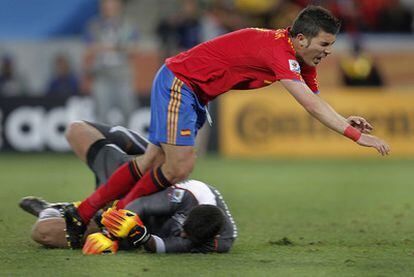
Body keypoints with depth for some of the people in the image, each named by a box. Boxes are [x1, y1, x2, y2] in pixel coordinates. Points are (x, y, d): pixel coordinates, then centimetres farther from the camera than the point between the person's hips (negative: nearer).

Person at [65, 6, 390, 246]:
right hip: (178, 81, -9)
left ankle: (83, 213, 15)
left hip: (195, 94, 9)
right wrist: (356, 135, -35)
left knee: (153, 162, 8)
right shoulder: (279, 51, -28)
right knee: (179, 167, -15)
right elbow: (311, 105, -34)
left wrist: (346, 121, -15)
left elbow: (315, 100, 5)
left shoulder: (300, 59, 1)